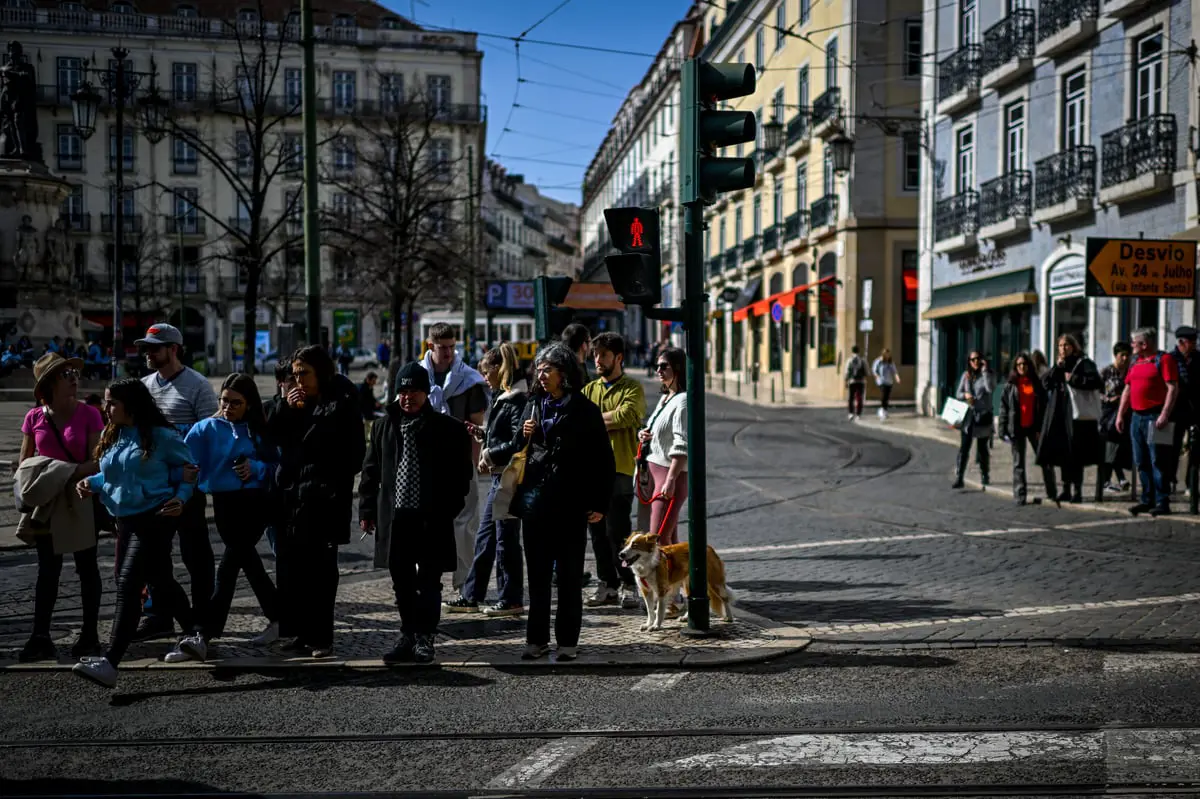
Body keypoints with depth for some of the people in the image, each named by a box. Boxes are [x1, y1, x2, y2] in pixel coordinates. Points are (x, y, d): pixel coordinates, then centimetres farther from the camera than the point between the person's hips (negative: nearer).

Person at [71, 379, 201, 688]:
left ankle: (110, 663, -19)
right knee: (161, 582, 18)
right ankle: (193, 635, 36)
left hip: (154, 520, -8)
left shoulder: (160, 436, -11)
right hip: (125, 521, 8)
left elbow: (188, 469, -2)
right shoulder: (112, 436, 10)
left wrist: (180, 498, -16)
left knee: (128, 586, -15)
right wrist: (91, 482, 1)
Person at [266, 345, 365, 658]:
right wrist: (286, 408, -2)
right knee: (289, 568, 6)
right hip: (290, 498, 6)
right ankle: (294, 633, 13)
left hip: (322, 502, -6)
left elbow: (353, 456, -9)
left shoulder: (342, 404, -5)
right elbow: (270, 436, 12)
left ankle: (320, 639, 4)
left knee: (319, 570, -2)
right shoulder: (298, 403, 14)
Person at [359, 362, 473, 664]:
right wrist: (367, 510, 6)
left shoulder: (448, 428, -1)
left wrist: (448, 509, -8)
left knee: (428, 582, 2)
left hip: (432, 518, -4)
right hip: (395, 517, 4)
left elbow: (462, 473, -1)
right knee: (402, 583, 11)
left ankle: (424, 637, 9)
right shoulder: (384, 426, 9)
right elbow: (371, 470, 12)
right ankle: (408, 636, 20)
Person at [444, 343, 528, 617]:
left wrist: (490, 453, -11)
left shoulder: (518, 400, -16)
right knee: (485, 537, 13)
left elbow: (520, 442, -22)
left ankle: (512, 600, 7)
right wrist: (486, 454, 4)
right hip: (499, 475, 10)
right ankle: (472, 597, 19)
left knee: (506, 538, -2)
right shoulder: (501, 397, 15)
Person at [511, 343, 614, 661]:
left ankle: (568, 641, 11)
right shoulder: (535, 406, 10)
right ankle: (537, 639, 14)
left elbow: (604, 461, -4)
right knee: (537, 575, 7)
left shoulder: (585, 411, -4)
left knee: (569, 576, 4)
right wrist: (525, 436, -2)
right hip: (535, 501, 4)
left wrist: (600, 504, -9)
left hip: (570, 504, -4)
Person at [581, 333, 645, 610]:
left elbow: (625, 415, -17)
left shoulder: (632, 388, 1)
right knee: (598, 531, 8)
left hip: (620, 468, -5)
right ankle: (607, 585, 17)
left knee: (618, 531, -7)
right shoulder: (589, 389, 17)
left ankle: (629, 586, 2)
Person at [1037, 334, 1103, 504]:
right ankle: (1066, 490, 15)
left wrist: (1073, 379, -12)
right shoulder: (1059, 365, 19)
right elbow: (1045, 383, 7)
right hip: (1058, 415, 6)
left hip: (1076, 415, -6)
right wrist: (1057, 367, -4)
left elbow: (1096, 381, -12)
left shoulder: (1083, 363, 0)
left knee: (1075, 454, -7)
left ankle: (1077, 491, -3)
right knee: (1061, 452, 7)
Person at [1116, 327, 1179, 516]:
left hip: (1154, 417, -8)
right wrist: (1120, 415, 15)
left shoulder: (1164, 359, -6)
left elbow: (1173, 388, -13)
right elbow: (1127, 389, 21)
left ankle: (1162, 502, -4)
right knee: (1141, 463, 9)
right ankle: (1147, 500, 16)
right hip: (1136, 417, 8)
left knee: (1157, 461, -7)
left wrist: (1164, 415, -20)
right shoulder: (1135, 362, 17)